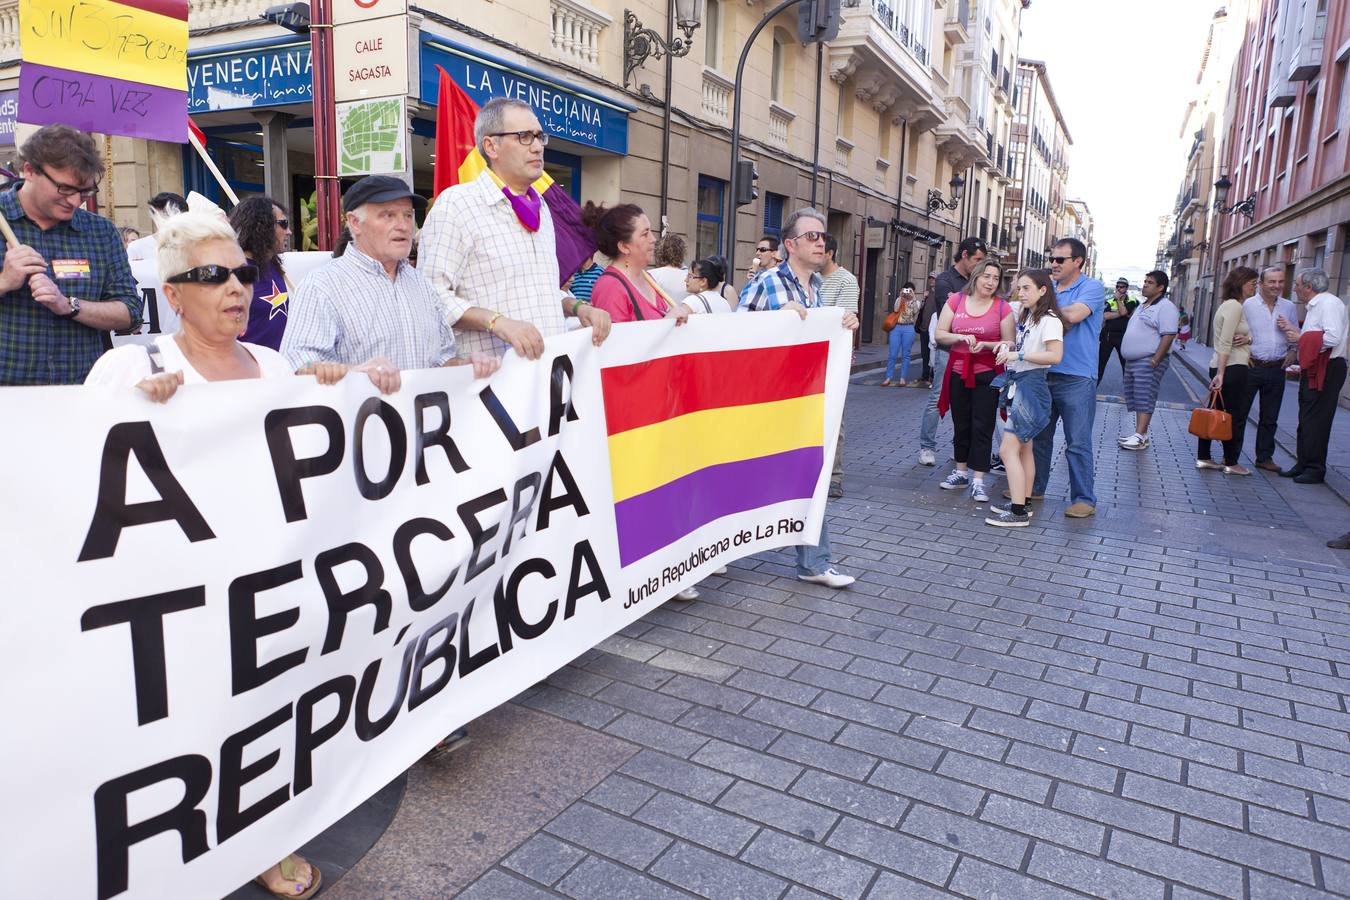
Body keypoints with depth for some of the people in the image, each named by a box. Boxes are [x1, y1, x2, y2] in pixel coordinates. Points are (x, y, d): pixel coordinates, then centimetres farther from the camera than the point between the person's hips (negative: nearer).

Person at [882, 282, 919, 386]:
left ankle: (903, 378, 8)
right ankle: (888, 378, 0)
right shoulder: (899, 299, 11)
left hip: (908, 328, -1)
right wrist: (901, 297, -5)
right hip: (896, 327, 1)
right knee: (892, 354, -3)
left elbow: (915, 311, -11)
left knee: (905, 355, 2)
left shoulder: (916, 301, 8)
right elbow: (895, 309, -5)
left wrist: (913, 297, -9)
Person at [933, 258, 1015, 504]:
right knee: (961, 425, 12)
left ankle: (977, 481, 1)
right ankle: (961, 472, 25)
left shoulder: (1002, 307, -3)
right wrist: (961, 337, -16)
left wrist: (986, 345, -18)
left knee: (982, 428, -3)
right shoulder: (955, 300, 2)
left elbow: (1010, 344, -2)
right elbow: (940, 335, 1)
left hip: (987, 375, -2)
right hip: (958, 372, 3)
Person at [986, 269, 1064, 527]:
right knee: (1024, 449, 14)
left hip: (1031, 384, -10)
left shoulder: (1049, 320, -13)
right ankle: (1024, 503, 22)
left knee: (1009, 449, -13)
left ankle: (1018, 513, -11)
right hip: (1017, 382, 10)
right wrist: (1008, 347, 7)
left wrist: (1018, 355, -25)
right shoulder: (1025, 315, 14)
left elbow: (1055, 356, -23)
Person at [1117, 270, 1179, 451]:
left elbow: (1168, 336, -18)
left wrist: (1155, 360, -23)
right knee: (1136, 399, 9)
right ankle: (1140, 434, 15)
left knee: (1144, 399, -12)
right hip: (1132, 360, 9)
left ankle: (1140, 437, -15)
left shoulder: (1165, 307, -10)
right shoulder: (1142, 305, 19)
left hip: (1148, 361, -9)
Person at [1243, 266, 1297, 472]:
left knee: (1270, 418, 11)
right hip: (1252, 367, -4)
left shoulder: (1288, 306, 8)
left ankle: (1265, 457, 22)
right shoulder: (1248, 305, -5)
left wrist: (1293, 351, 2)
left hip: (1277, 369, 4)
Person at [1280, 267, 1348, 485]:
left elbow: (1332, 338, -25)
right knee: (1305, 419, 13)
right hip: (1313, 369, 10)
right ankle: (1303, 464, 21)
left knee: (1316, 421, -6)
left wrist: (1301, 337, -15)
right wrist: (1291, 330, 10)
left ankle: (1315, 470, 1)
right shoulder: (1314, 306, 17)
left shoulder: (1330, 303, -14)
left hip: (1327, 370, -10)